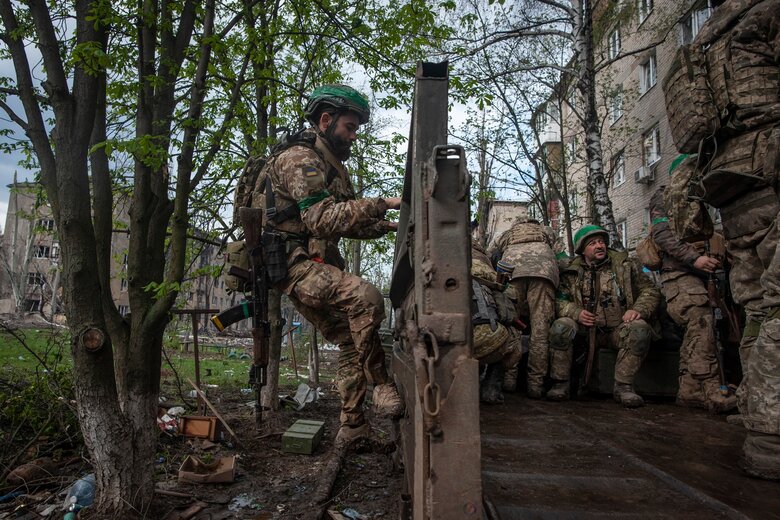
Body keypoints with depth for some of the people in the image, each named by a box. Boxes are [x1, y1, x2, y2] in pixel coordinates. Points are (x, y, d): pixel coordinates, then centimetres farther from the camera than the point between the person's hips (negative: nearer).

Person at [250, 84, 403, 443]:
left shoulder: (331, 165, 21)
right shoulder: (301, 159, -11)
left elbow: (346, 222, 22)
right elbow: (321, 219, -23)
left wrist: (386, 226, 8)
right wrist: (380, 204, -27)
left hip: (317, 265, 10)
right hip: (294, 262, -10)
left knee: (352, 340, 8)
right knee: (366, 298, -31)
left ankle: (352, 425, 18)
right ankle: (384, 387, -17)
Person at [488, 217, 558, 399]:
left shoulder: (505, 235, 38)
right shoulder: (546, 231, 42)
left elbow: (487, 258, 30)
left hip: (512, 271, 1)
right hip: (543, 270, 0)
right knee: (540, 330, -4)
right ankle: (535, 384, -7)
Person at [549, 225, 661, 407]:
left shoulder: (625, 264, 7)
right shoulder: (572, 272, 6)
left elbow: (650, 291, 6)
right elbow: (558, 299, 0)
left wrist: (639, 309, -15)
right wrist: (576, 312, -19)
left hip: (618, 330, 0)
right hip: (585, 330, 0)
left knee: (640, 328, -32)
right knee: (560, 326, -28)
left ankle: (623, 387, -21)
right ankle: (560, 384, -18)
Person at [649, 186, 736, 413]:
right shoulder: (666, 196, 4)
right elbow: (661, 233, -12)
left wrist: (712, 260, 15)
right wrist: (694, 258, -21)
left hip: (696, 276, 9)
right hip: (679, 274, -9)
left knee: (696, 334, 3)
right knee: (701, 326, -21)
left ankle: (689, 391, 4)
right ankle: (713, 391, -26)